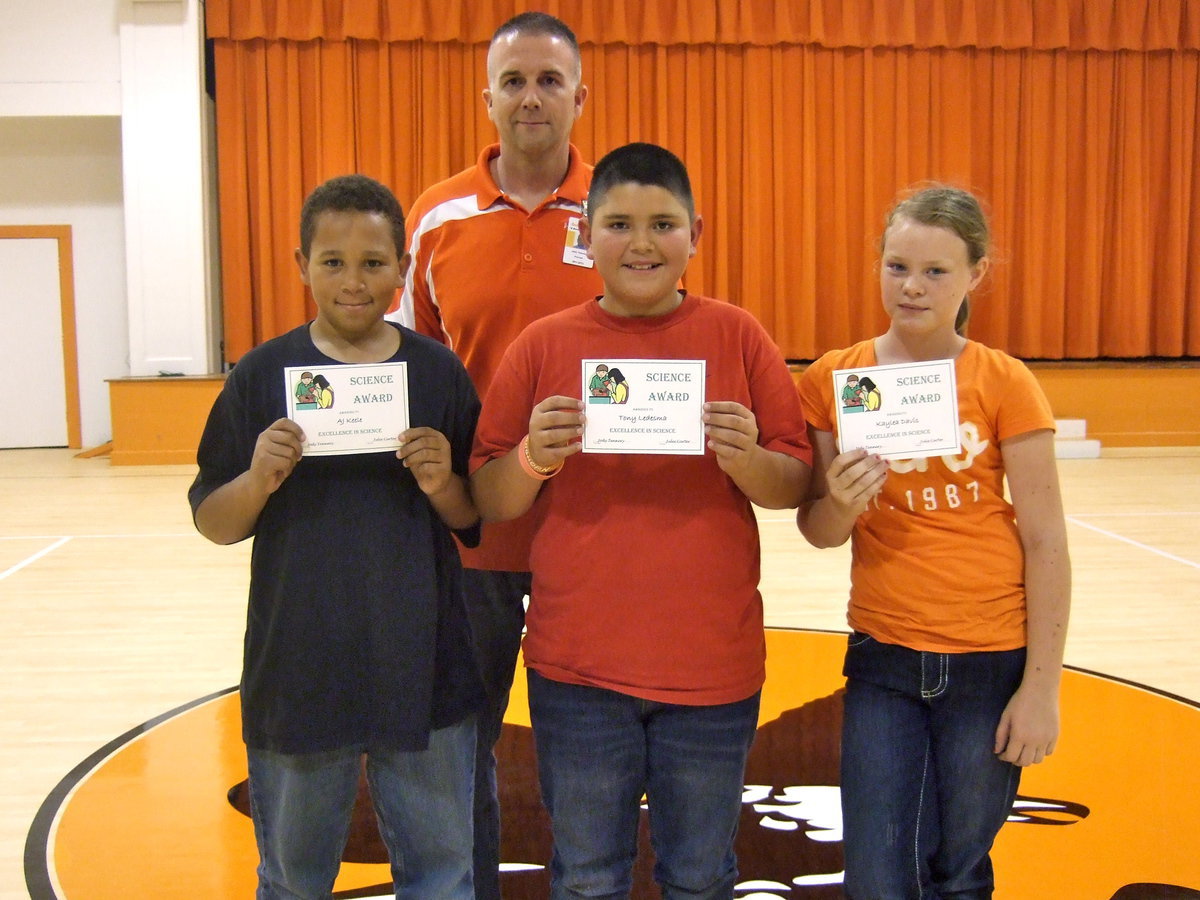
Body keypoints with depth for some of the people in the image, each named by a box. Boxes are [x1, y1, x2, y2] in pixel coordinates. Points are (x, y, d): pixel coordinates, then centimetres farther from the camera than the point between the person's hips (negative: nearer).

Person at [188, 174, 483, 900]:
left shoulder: (439, 371, -1)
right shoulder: (264, 373, -2)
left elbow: (475, 519, 4)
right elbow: (213, 524, 2)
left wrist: (443, 486, -17)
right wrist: (259, 480, -18)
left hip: (421, 667, 0)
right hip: (298, 668, 0)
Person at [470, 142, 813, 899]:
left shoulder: (737, 337, -1)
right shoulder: (544, 345, 0)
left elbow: (796, 487, 0)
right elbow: (488, 502, 2)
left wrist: (746, 459, -20)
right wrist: (533, 458, -18)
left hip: (713, 662, 0)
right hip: (578, 666, 0)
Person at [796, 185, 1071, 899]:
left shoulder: (1003, 383, -7)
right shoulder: (832, 379, 0)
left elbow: (1046, 543, -6)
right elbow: (818, 532, 4)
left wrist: (1042, 685, -8)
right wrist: (841, 504, -18)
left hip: (991, 661, -1)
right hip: (883, 659, 2)